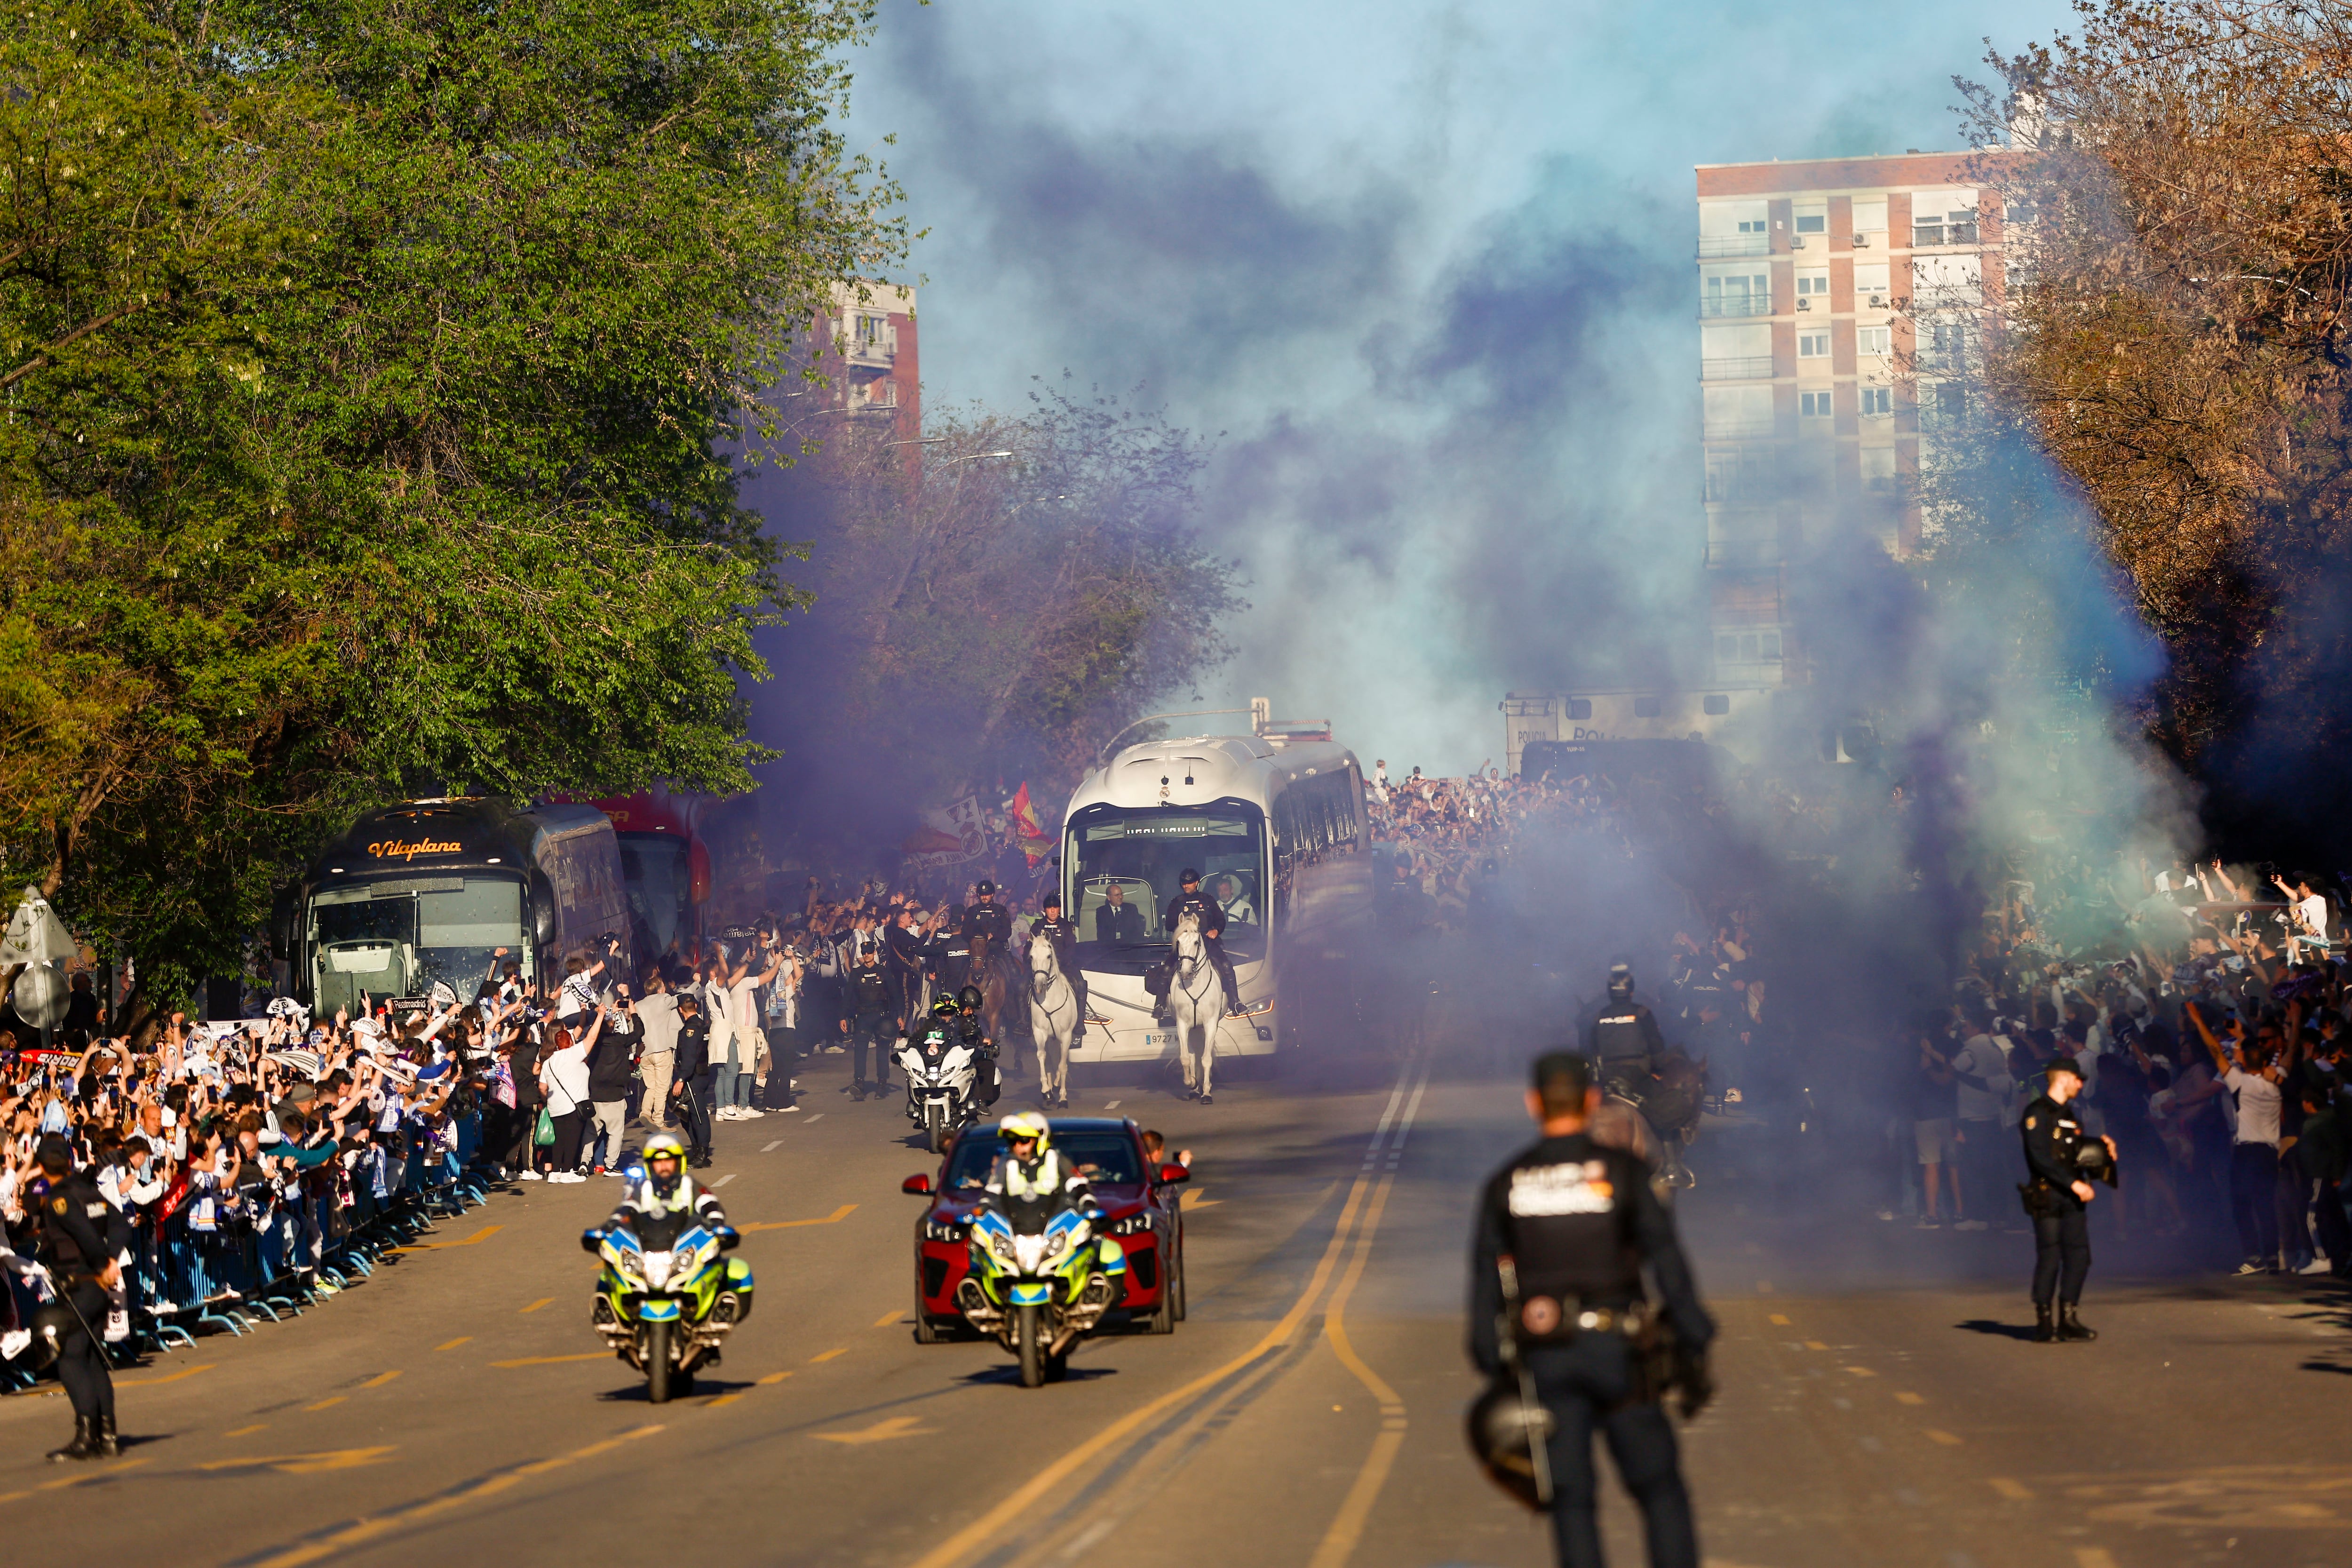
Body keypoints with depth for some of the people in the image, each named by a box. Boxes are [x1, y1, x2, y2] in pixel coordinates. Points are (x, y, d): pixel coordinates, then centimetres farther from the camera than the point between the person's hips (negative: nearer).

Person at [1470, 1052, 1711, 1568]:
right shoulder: (1622, 1172, -3)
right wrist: (1693, 1351, 1)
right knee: (1660, 1489, 5)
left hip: (1544, 1356, 2)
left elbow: (1485, 1285, 4)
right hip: (1615, 1350, -2)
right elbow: (1667, 1261, -4)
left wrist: (1492, 1369, 9)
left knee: (1571, 1499, 7)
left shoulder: (1505, 1186, 3)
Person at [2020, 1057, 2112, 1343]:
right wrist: (2073, 1184, -20)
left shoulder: (2069, 1115, 21)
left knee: (2079, 1256, 3)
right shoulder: (2037, 1113, -7)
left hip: (2072, 1196, 8)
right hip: (2047, 1195, -8)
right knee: (2049, 1259, -7)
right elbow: (2041, 1158, -17)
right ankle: (2043, 1325, -2)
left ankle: (2067, 1321, 10)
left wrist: (2102, 1146, 5)